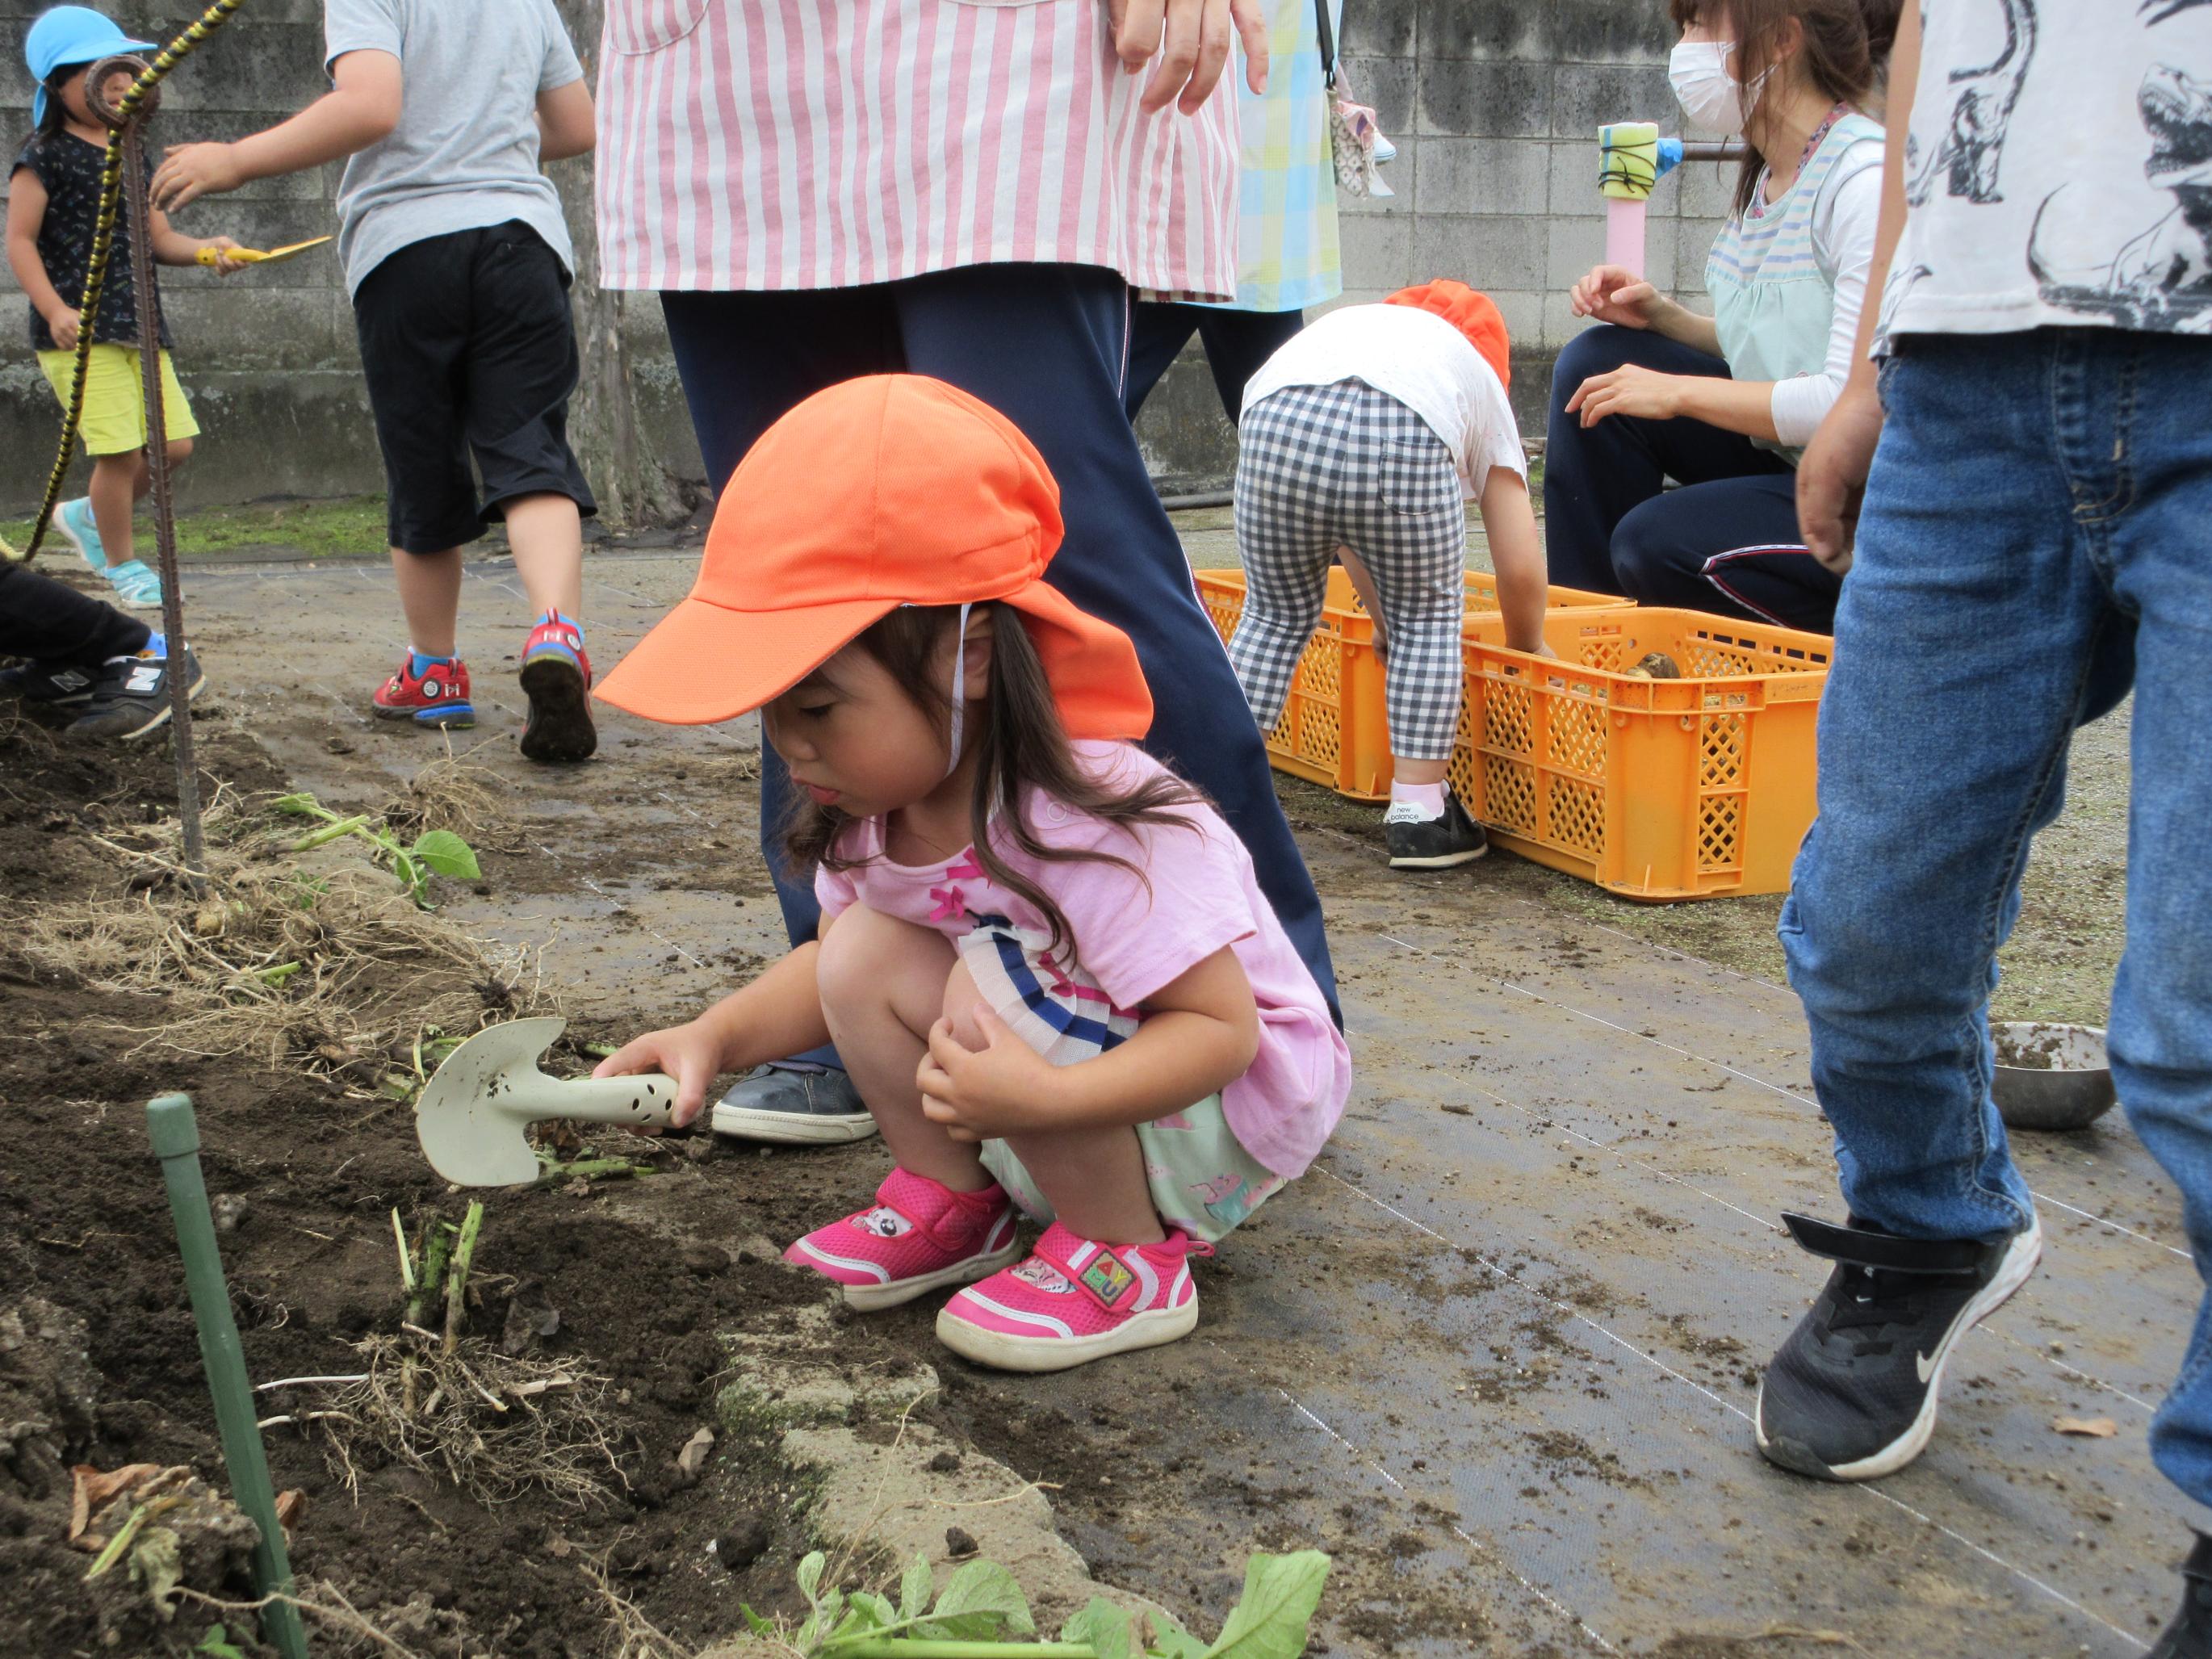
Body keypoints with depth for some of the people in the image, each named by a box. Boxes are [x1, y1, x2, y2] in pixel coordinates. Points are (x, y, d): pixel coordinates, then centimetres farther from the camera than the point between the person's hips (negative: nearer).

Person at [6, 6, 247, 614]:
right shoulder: (44, 156, -5)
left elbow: (159, 238, 17)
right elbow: (20, 240, -7)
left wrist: (206, 248, -3)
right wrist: (54, 308, -20)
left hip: (139, 325, 7)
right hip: (79, 330, -7)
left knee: (173, 444, 4)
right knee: (122, 450, -10)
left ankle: (87, 516, 28)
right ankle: (121, 563, 12)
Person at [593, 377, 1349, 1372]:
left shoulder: (1089, 827, -34)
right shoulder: (878, 802, -9)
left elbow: (1224, 1026, -31)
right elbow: (832, 968, 8)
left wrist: (1043, 1096, -45)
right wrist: (715, 1037, -11)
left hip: (1233, 1113, -7)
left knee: (1001, 981, -31)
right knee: (867, 954, -12)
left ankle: (1127, 1260, -12)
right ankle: (951, 1202, 6)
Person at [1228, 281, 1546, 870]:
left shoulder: (1342, 326, 44)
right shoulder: (1478, 379, 36)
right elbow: (1520, 570, 30)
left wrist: (1386, 632, 58)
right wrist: (1527, 656, 49)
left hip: (1276, 424, 3)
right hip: (1404, 440, -2)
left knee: (1276, 614, 25)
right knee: (1427, 616, 22)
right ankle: (1417, 813, 22)